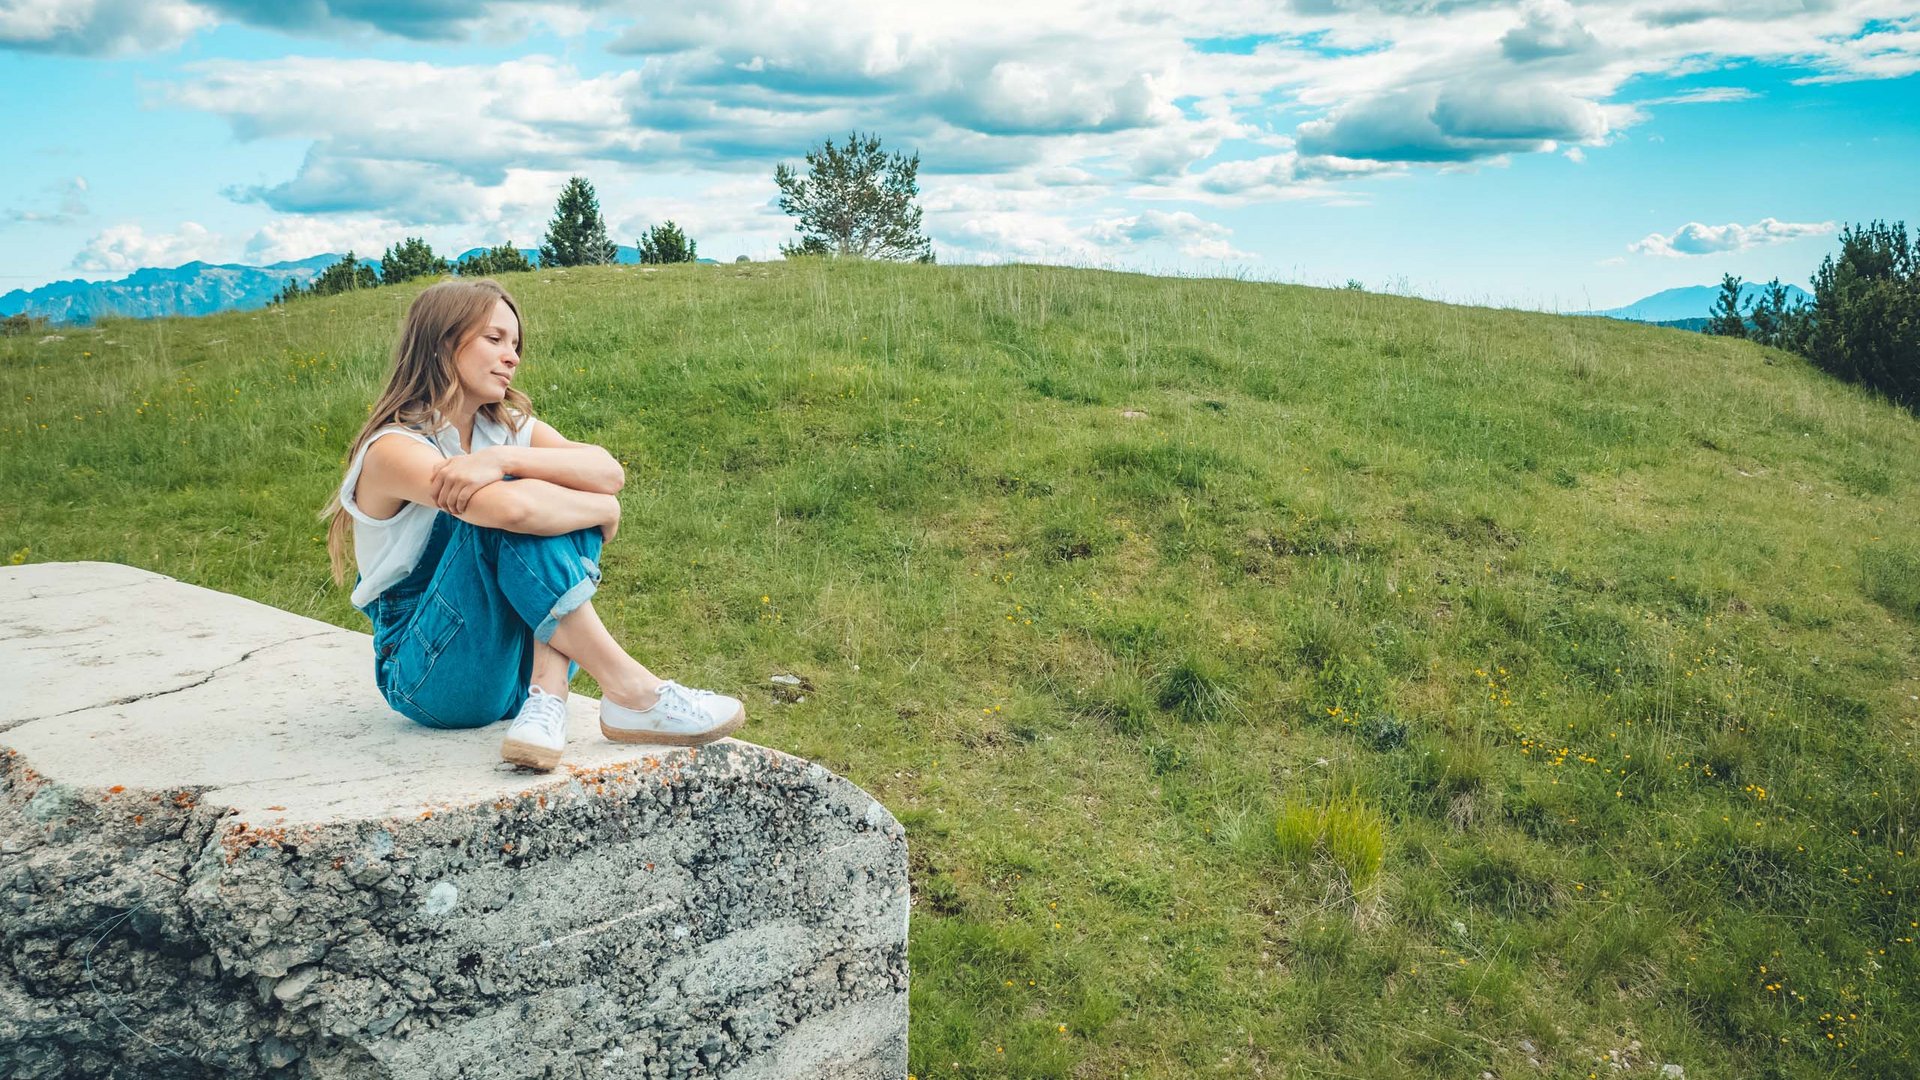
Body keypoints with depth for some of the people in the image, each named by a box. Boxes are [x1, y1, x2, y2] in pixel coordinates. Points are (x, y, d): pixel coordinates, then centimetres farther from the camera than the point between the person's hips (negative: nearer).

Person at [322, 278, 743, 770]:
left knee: (557, 501, -14)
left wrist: (503, 458, -27)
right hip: (422, 674, -6)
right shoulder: (394, 448, -14)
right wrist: (602, 510, -17)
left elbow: (609, 472, -13)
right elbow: (510, 508, -34)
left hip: (514, 668, 6)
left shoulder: (509, 428, 7)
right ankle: (629, 691, -28)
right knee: (504, 502, -27)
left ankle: (547, 697, -25)